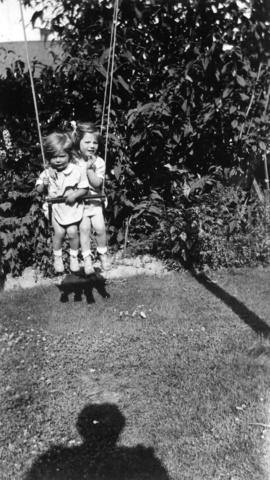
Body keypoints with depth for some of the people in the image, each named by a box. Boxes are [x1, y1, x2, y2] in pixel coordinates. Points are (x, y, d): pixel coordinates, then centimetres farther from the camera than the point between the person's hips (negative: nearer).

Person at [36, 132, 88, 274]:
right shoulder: (47, 173, -6)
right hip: (55, 207, 1)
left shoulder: (77, 171, -13)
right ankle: (57, 257, 20)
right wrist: (43, 185, -19)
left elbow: (84, 188, -6)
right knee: (59, 232, -5)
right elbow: (39, 190, 3)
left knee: (72, 232, -4)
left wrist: (75, 194, -24)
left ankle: (74, 257, 21)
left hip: (72, 207, -1)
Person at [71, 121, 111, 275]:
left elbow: (97, 183, -12)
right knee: (84, 227, -18)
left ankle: (103, 253, 12)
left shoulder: (99, 162, -2)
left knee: (100, 227, -14)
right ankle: (87, 258, -3)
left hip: (94, 200, 1)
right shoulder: (72, 160, -3)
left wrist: (89, 168, -20)